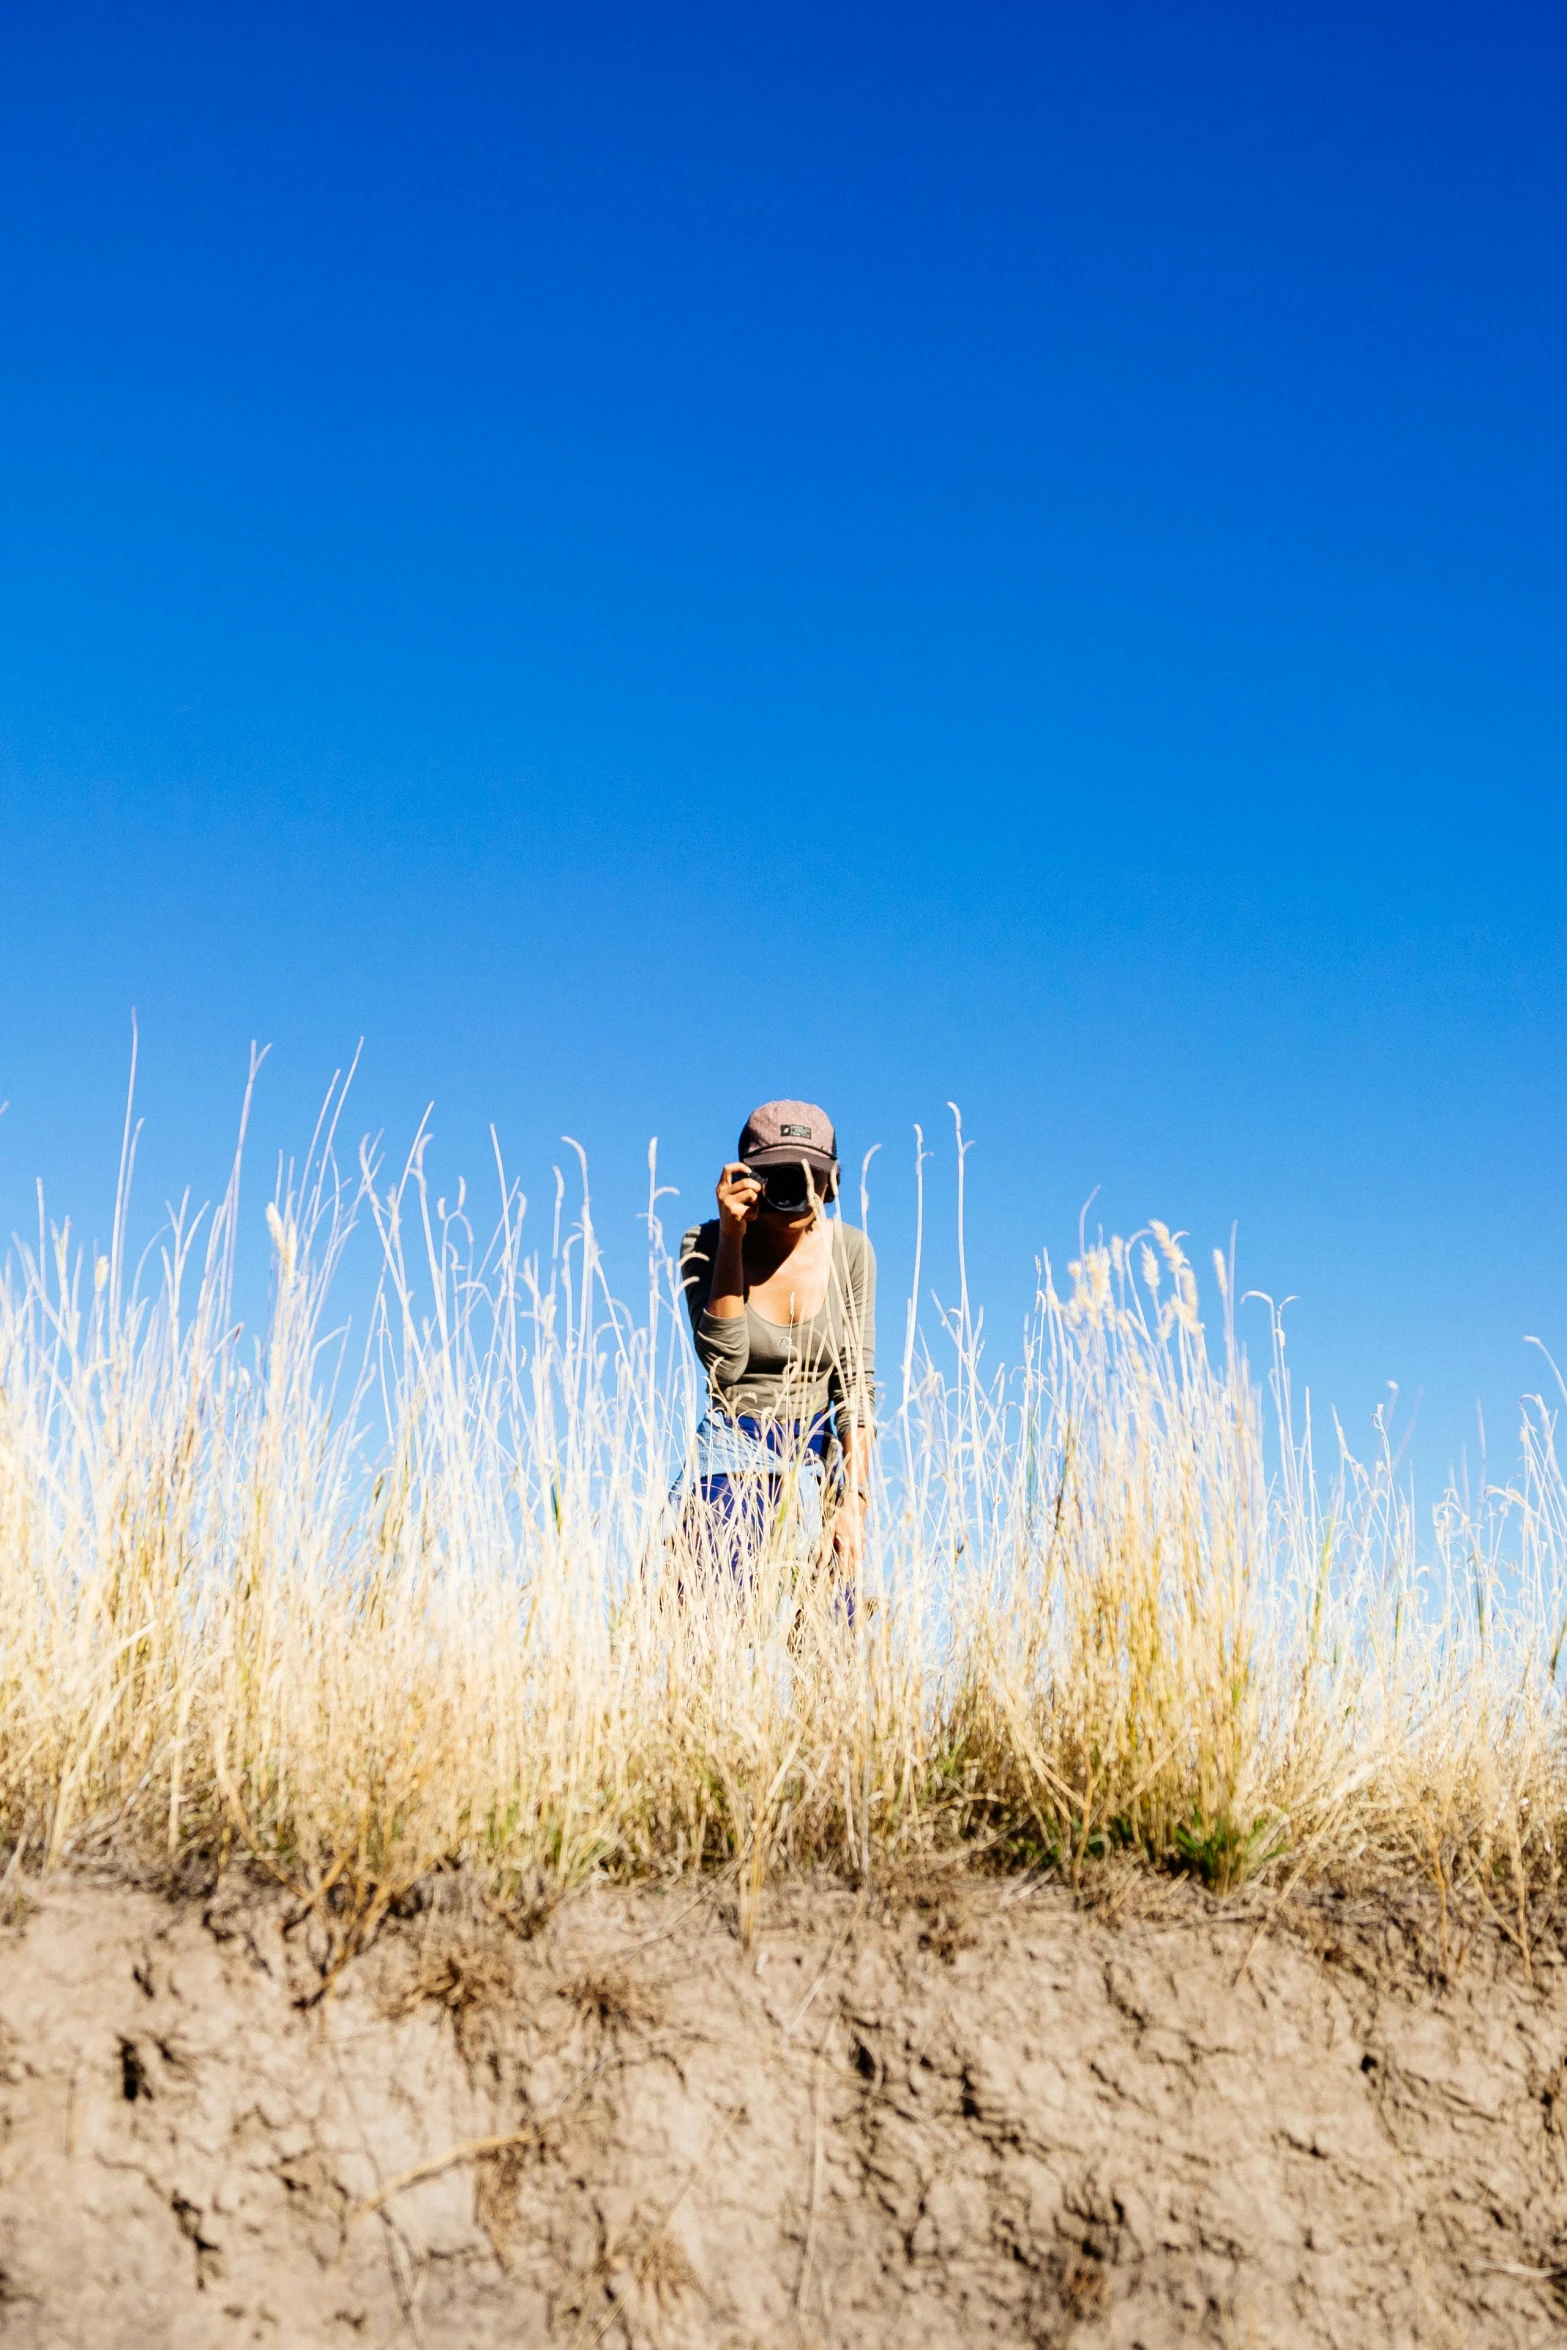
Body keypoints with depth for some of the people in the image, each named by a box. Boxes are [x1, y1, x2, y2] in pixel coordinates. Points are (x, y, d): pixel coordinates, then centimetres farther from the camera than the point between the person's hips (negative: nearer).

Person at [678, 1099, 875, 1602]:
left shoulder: (849, 1251, -1)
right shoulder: (706, 1243, -8)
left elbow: (856, 1385, -3)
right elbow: (724, 1362, -21)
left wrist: (853, 1500, -14)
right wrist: (731, 1237, -22)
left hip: (818, 1454, 3)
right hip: (735, 1451, -2)